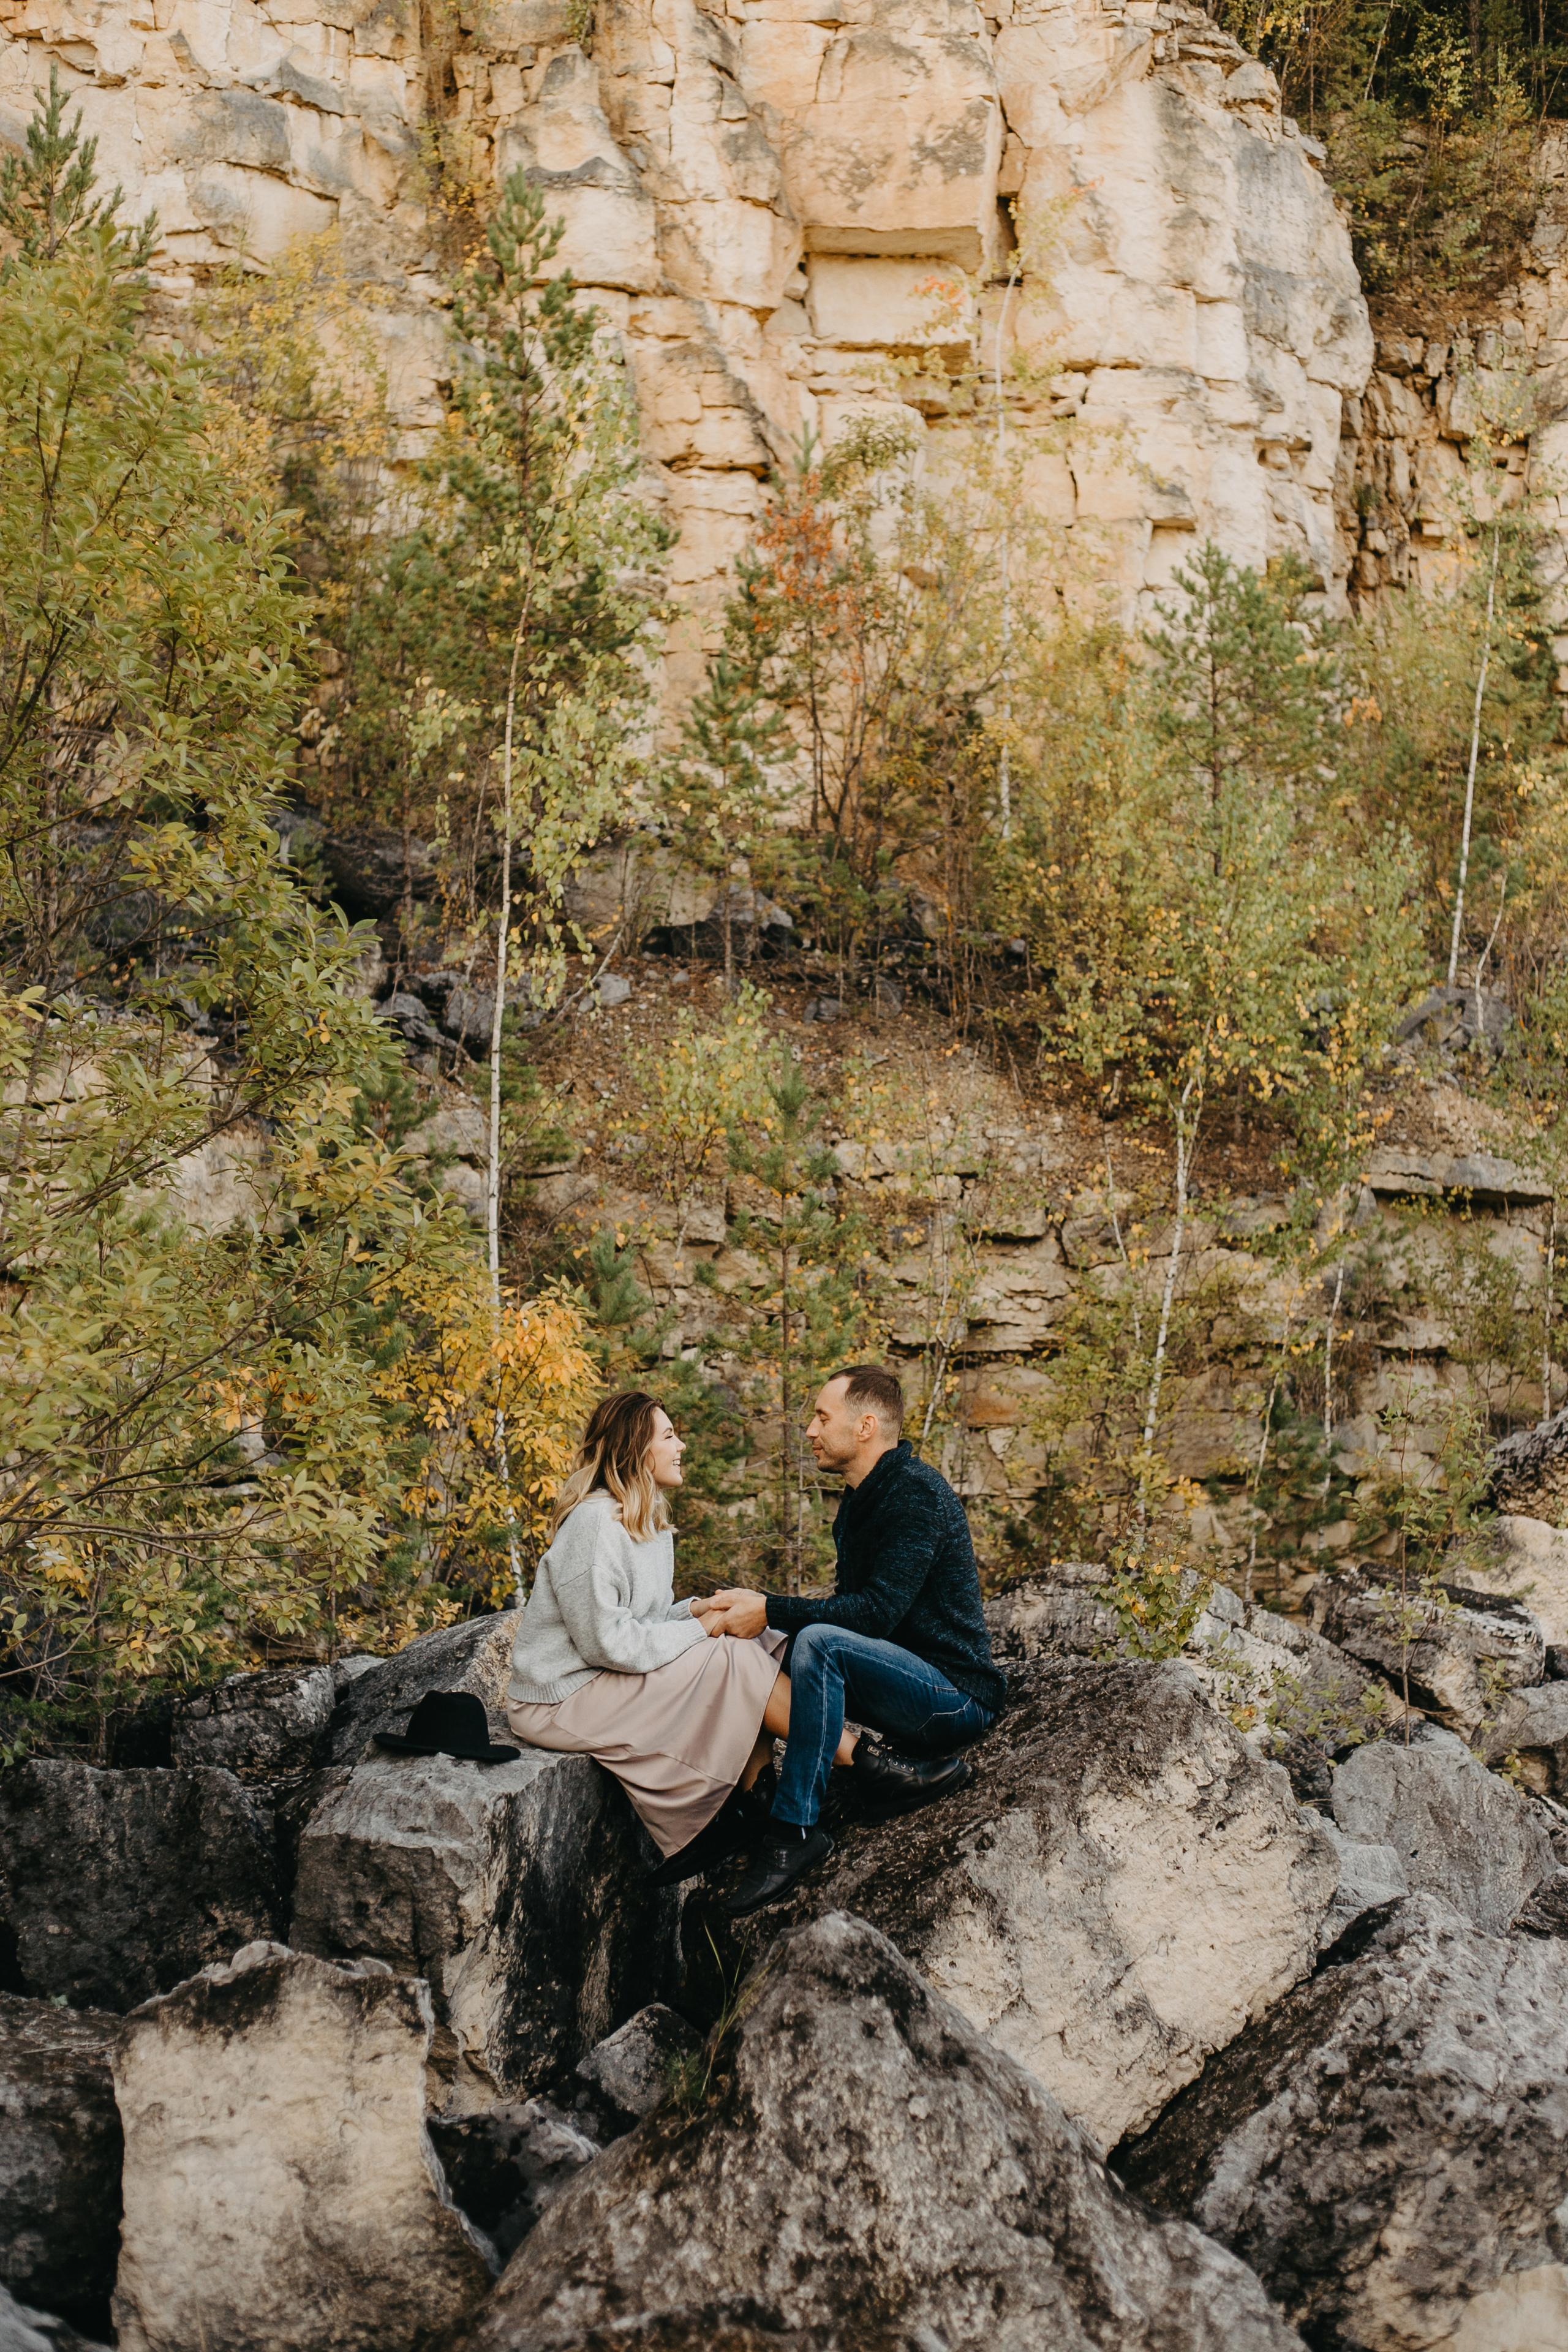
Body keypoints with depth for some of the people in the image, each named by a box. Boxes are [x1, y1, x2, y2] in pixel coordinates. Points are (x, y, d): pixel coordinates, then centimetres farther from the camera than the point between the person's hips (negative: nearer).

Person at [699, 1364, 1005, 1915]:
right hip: (918, 1688, 10)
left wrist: (771, 1610, -23)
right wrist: (755, 1609, -2)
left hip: (959, 1695, -10)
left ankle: (794, 1830, -27)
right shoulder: (862, 1499, 14)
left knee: (820, 1644, -31)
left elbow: (878, 1612, -25)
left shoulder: (916, 1494, -17)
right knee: (766, 1651, 2)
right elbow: (851, 1605, 13)